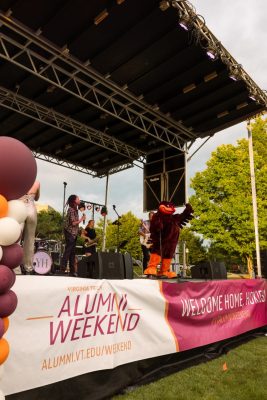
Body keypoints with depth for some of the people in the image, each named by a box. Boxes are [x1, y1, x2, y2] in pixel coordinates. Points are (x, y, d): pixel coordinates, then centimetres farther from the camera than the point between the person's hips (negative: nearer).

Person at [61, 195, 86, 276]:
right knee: (67, 251, -8)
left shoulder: (75, 209, 14)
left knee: (72, 252, 10)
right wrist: (82, 219, -9)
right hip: (70, 233, -9)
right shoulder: (71, 210, -13)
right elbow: (73, 223, -19)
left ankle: (72, 271, 14)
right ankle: (63, 269, -4)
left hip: (74, 233, 9)